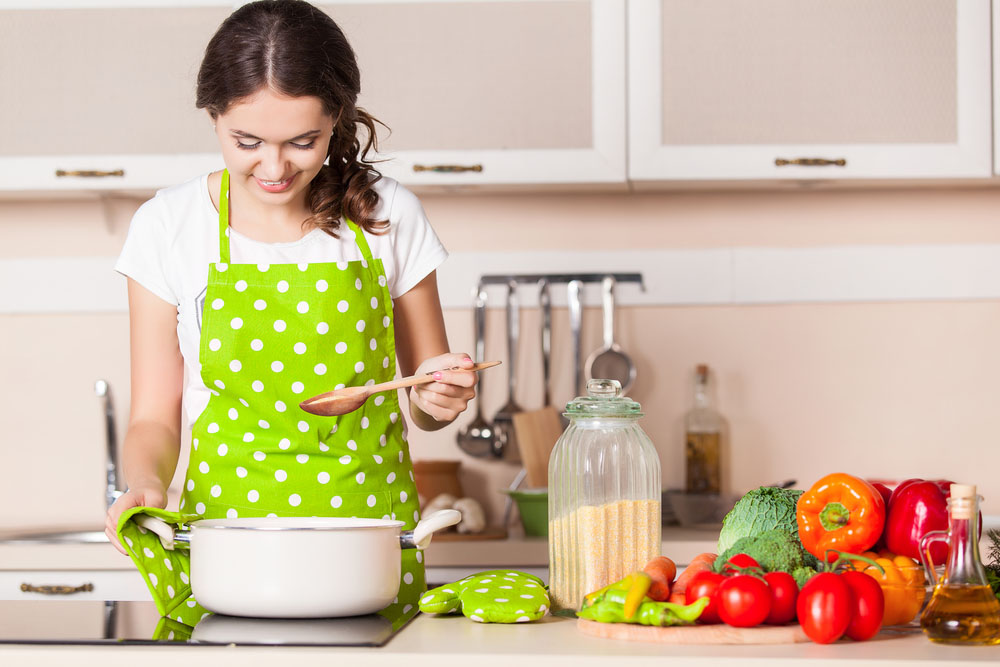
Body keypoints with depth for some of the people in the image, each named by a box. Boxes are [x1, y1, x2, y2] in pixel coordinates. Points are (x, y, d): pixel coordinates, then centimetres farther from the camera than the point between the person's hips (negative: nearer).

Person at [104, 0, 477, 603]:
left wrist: (439, 397, -7)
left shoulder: (389, 215, 4)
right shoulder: (169, 226, 2)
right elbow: (156, 418, 7)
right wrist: (145, 483, -13)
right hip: (224, 525, 0)